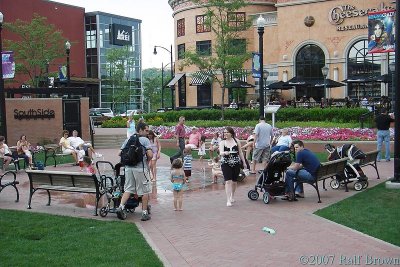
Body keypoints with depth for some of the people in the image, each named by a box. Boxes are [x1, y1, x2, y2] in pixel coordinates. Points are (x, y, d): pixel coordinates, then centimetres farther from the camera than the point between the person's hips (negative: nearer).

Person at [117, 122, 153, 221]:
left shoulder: (128, 140, 11)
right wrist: (147, 160, 7)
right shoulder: (145, 140, -4)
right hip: (141, 168, -5)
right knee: (144, 191, 6)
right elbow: (150, 155, -14)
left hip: (128, 167, 5)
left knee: (128, 189, 12)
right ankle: (144, 213, 11)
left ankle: (121, 207, -6)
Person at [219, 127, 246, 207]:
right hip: (226, 164, -2)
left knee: (234, 181, 13)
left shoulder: (236, 141, 3)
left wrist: (244, 162, 11)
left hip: (236, 163, 2)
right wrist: (225, 153, -37)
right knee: (228, 181, -12)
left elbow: (240, 152, 10)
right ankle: (228, 200, -11)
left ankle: (232, 196, 38)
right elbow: (220, 153, -15)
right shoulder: (222, 142, -1)